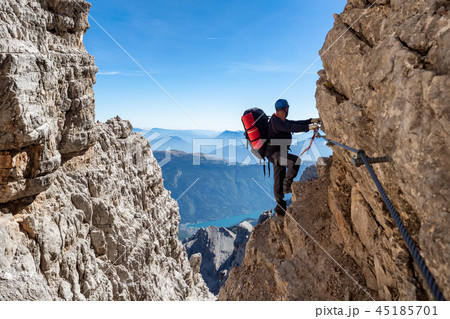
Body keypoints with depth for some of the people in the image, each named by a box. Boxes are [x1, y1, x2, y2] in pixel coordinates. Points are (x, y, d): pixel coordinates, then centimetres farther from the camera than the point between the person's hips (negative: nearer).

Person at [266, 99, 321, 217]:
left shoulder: (281, 120, 15)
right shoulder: (275, 121, -17)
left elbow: (295, 123, 18)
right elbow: (290, 127, -30)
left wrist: (311, 121, 13)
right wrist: (308, 128, -33)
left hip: (279, 153, 10)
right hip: (274, 153, -10)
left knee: (278, 181, 11)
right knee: (295, 161, -28)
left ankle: (280, 209, 17)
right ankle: (287, 186, -12)